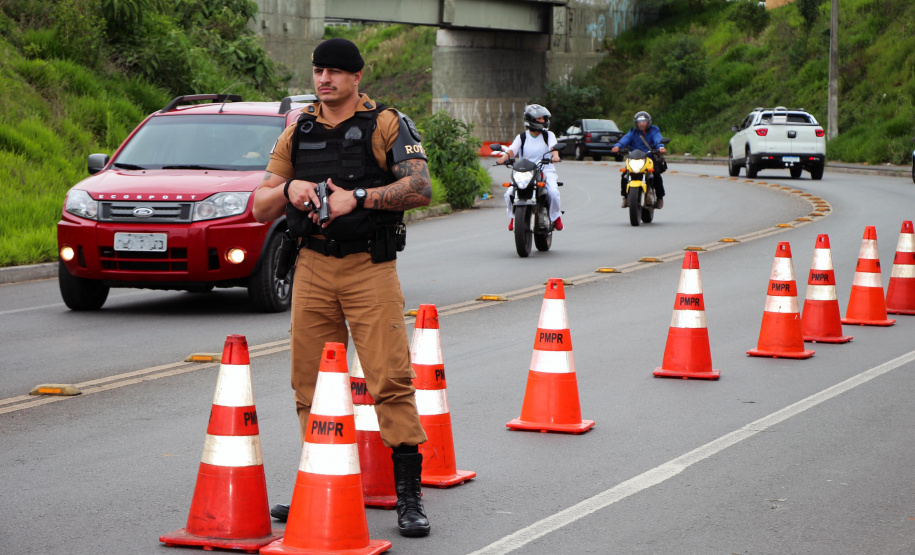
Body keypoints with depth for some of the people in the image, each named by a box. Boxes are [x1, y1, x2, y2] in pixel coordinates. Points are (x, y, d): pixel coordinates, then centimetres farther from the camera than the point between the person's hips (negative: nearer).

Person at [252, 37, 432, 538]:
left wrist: (358, 197, -22)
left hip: (370, 269, -4)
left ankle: (409, 496, -6)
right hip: (312, 269, 5)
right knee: (311, 382, 6)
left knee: (390, 379, -10)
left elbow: (419, 188, -14)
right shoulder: (297, 132, 14)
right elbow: (261, 209, 13)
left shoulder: (387, 125, 1)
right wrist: (288, 189, -8)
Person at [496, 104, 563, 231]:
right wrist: (504, 156, -29)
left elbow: (553, 147, -10)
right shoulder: (521, 137, 10)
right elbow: (512, 149, -5)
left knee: (553, 192, -30)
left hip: (546, 171, -1)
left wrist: (555, 155, -34)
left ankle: (556, 216, -1)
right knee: (509, 194, -21)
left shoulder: (548, 135, 9)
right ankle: (514, 216, 10)